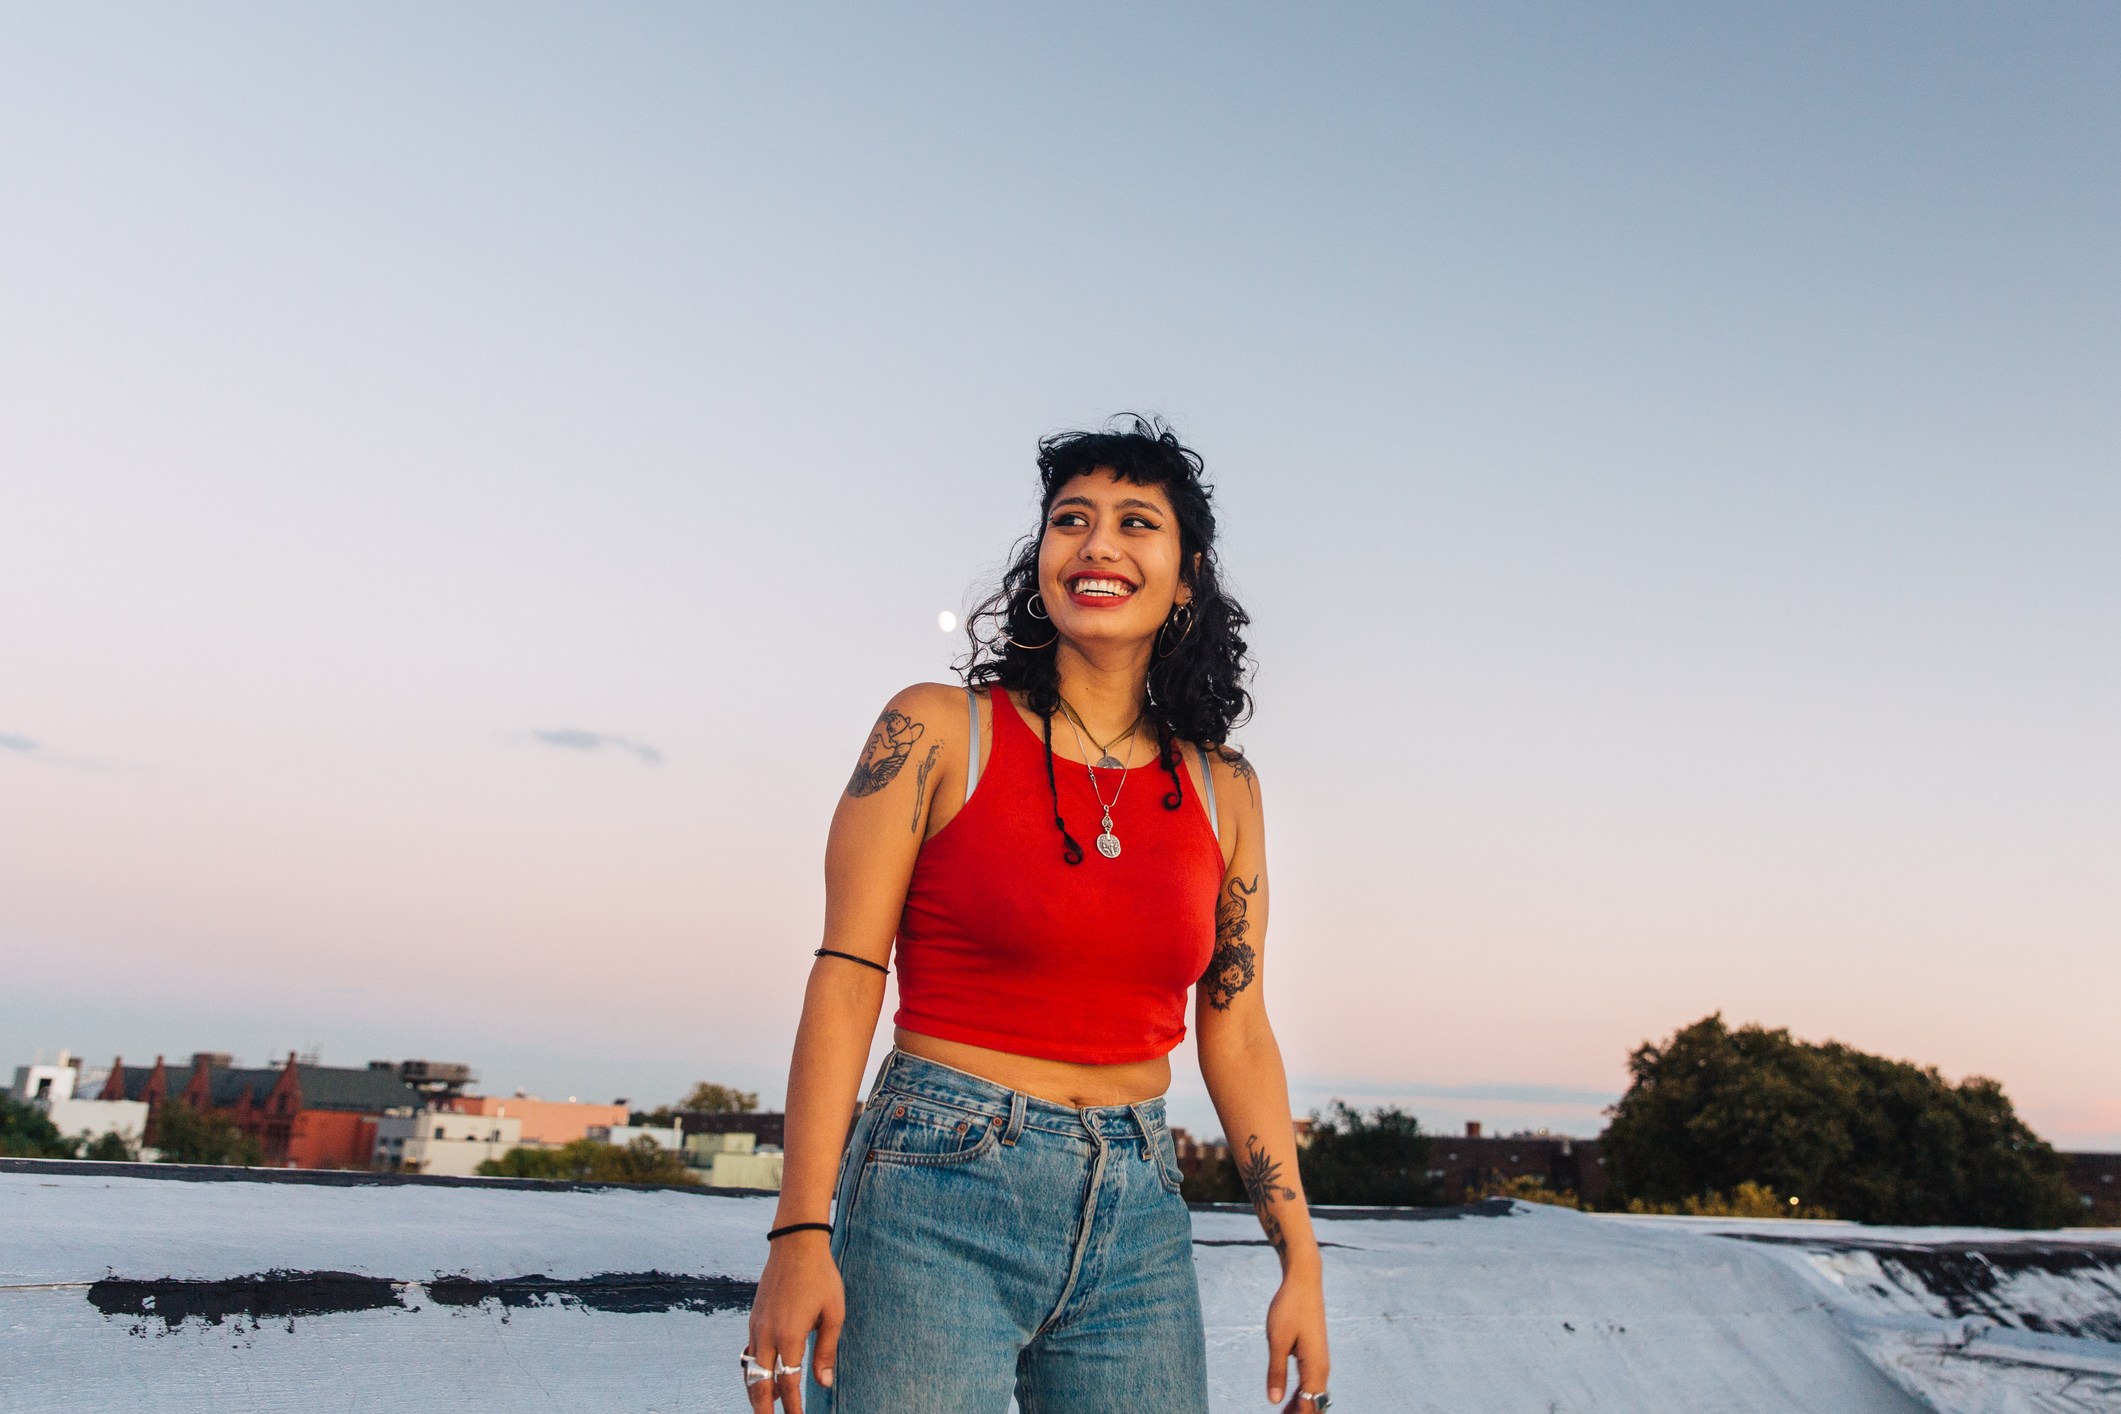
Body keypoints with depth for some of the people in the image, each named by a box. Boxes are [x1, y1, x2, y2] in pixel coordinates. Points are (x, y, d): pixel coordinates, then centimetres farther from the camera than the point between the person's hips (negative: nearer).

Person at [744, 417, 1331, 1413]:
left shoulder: (1223, 791, 6)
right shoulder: (937, 732, -4)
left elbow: (1236, 1037, 9)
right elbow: (844, 982, -7)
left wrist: (1300, 1263, 7)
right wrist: (801, 1233, -12)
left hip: (1138, 1222, 4)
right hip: (938, 1199, -3)